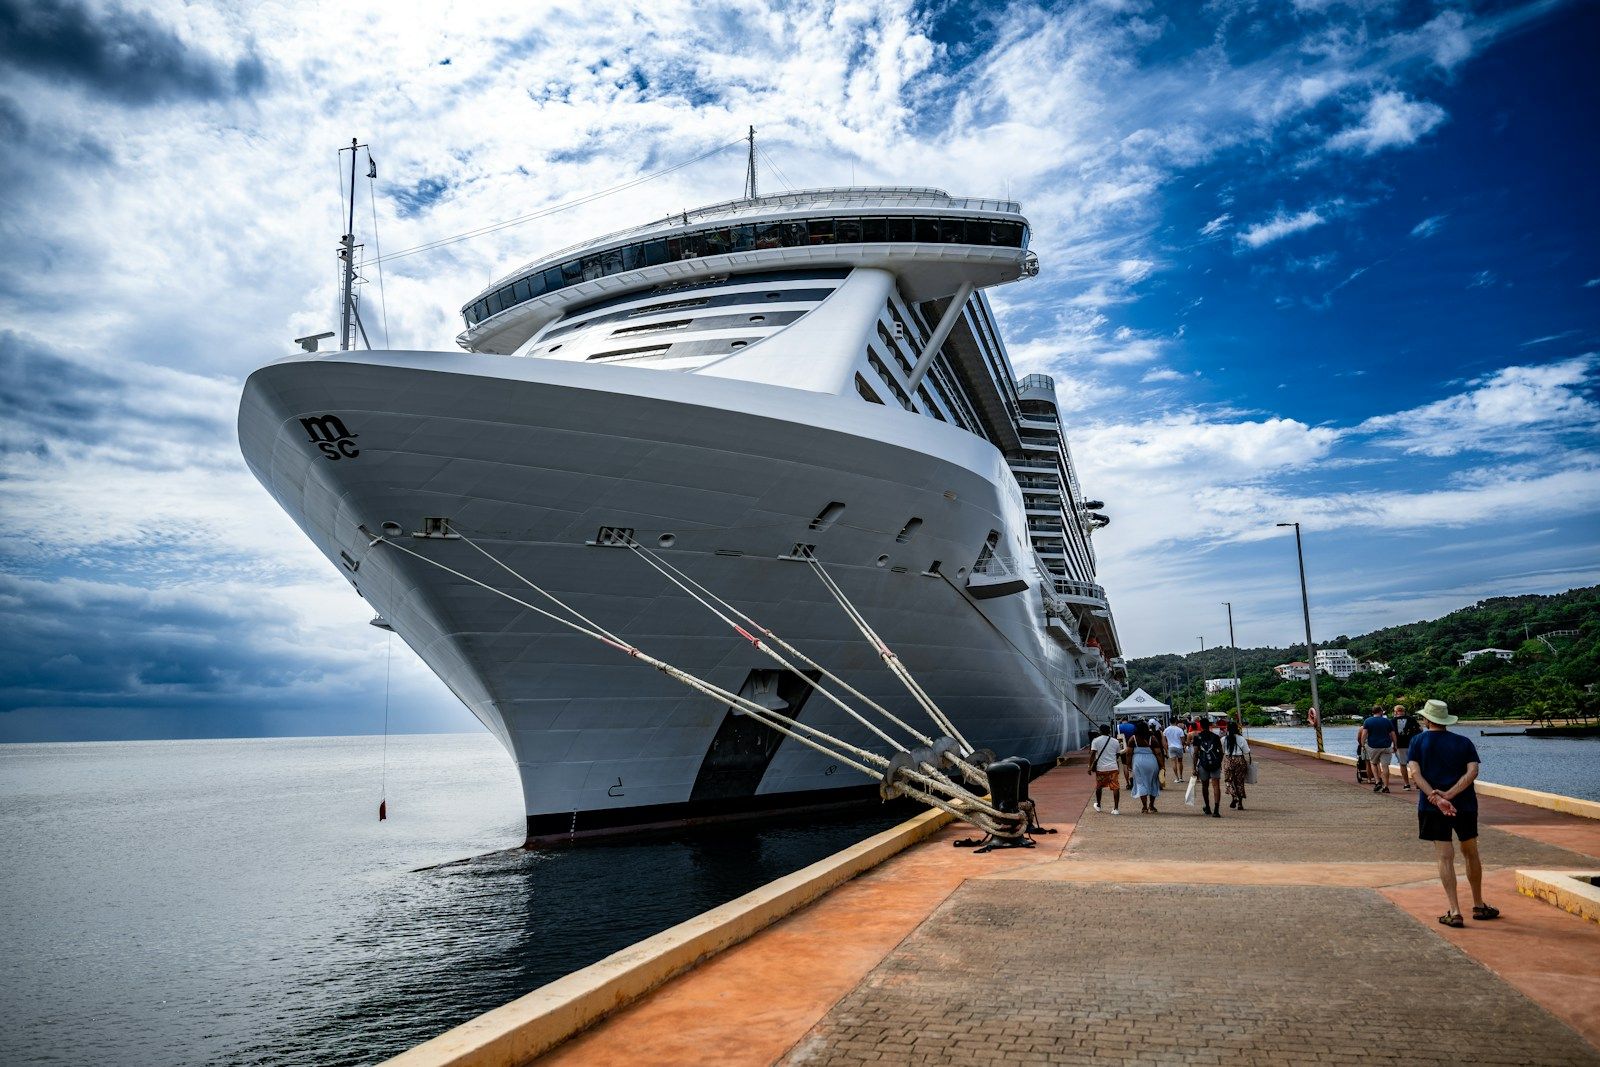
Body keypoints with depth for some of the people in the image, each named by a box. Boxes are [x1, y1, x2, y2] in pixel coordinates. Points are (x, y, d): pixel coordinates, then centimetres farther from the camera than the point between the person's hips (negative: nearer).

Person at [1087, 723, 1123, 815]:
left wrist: (1090, 766, -5)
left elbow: (1092, 754, -8)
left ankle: (1098, 806, 32)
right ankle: (1116, 809, -6)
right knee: (1115, 788, 1)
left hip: (1100, 768, 0)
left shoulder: (1096, 741, 0)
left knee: (1098, 787, 17)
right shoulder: (1115, 741, 8)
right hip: (1113, 767, 1)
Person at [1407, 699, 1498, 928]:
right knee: (1471, 854, 18)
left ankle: (1455, 911, -6)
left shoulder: (1418, 741, 1)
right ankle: (1479, 906, 30)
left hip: (1432, 807, -2)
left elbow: (1416, 774, -12)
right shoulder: (1464, 743, 5)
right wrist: (1449, 794, -16)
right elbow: (1472, 772, -10)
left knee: (1445, 857, -1)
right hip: (1464, 805, 2)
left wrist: (1437, 798, -19)